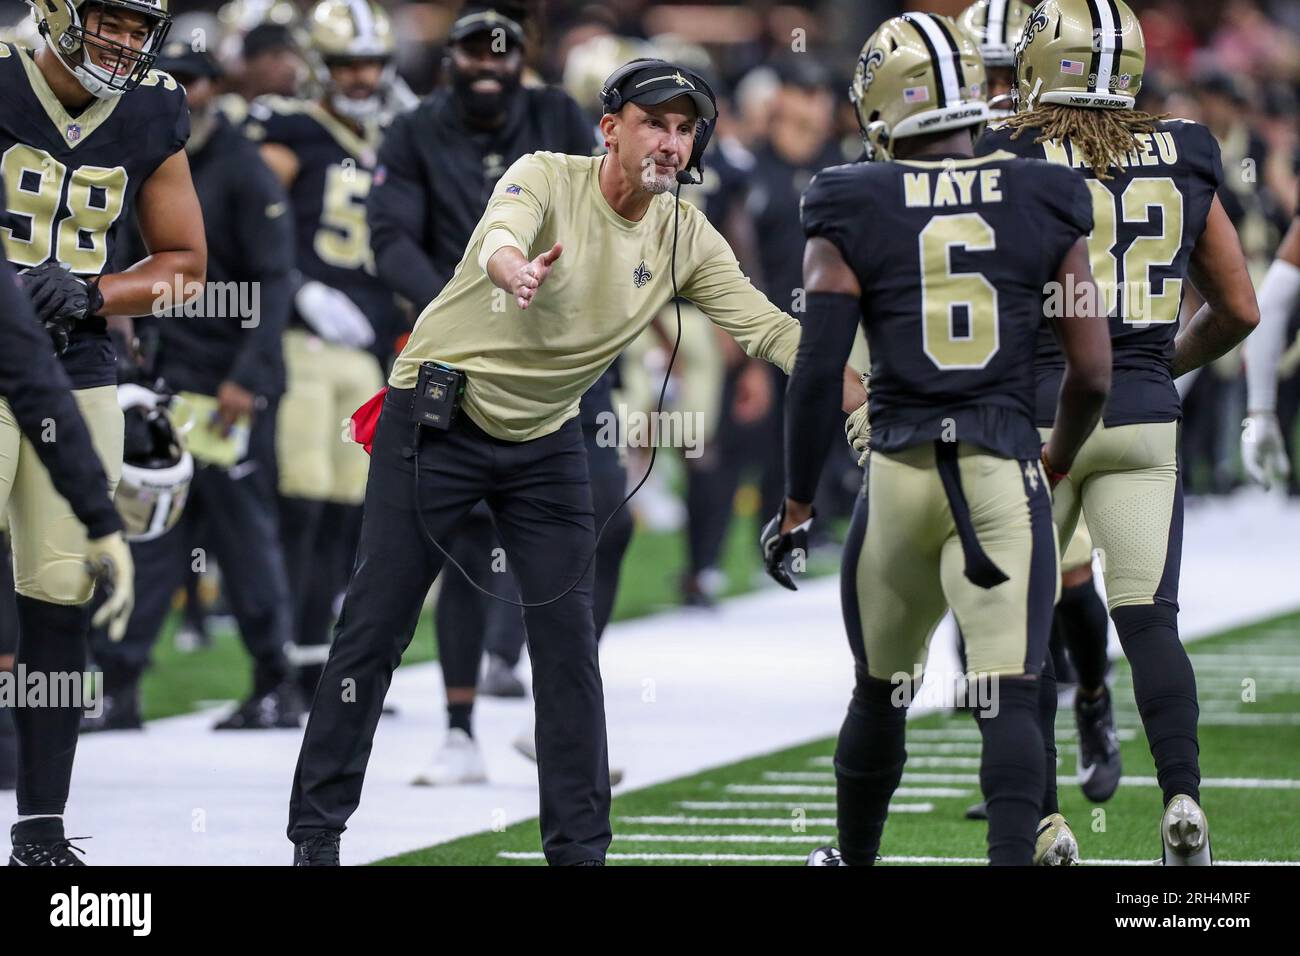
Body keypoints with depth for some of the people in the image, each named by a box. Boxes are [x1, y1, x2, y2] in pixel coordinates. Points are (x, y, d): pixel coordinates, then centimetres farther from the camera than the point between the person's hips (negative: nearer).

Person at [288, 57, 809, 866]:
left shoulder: (687, 240, -3)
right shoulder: (547, 178, -17)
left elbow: (770, 330, -7)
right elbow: (500, 233, -38)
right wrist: (516, 271, -62)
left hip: (546, 441, 4)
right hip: (437, 423, -4)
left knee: (569, 644, 1)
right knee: (376, 625, -2)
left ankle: (580, 846, 9)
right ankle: (317, 831, 6)